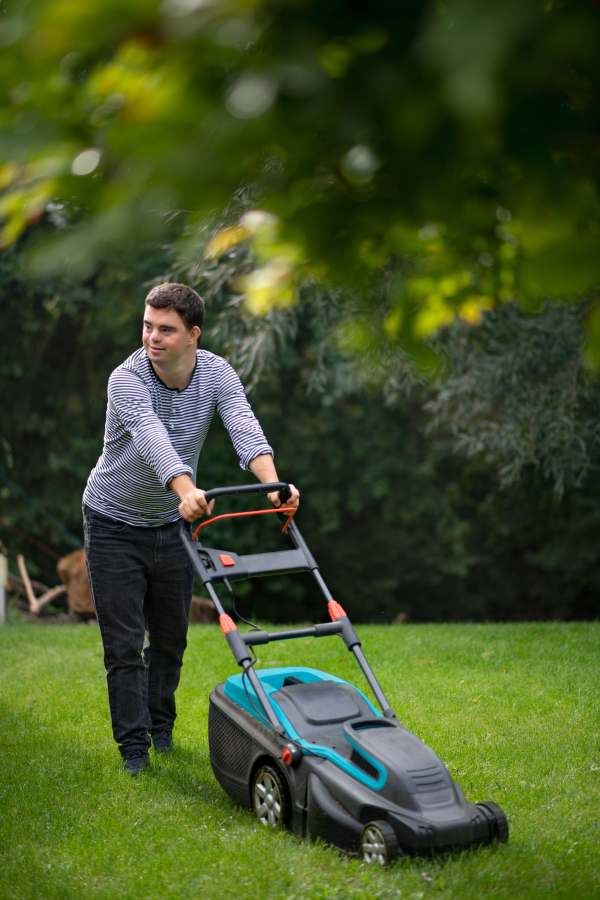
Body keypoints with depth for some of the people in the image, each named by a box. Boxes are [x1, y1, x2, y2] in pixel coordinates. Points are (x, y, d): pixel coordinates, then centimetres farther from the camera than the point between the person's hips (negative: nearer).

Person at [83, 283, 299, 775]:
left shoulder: (217, 374, -14)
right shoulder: (127, 379, -25)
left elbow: (244, 428, -31)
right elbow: (153, 440, -43)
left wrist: (272, 482, -50)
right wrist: (187, 491, -62)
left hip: (172, 523, 4)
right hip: (114, 521, -4)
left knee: (171, 637, 12)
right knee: (124, 642, -3)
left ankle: (160, 727, 32)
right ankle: (133, 744, 7)